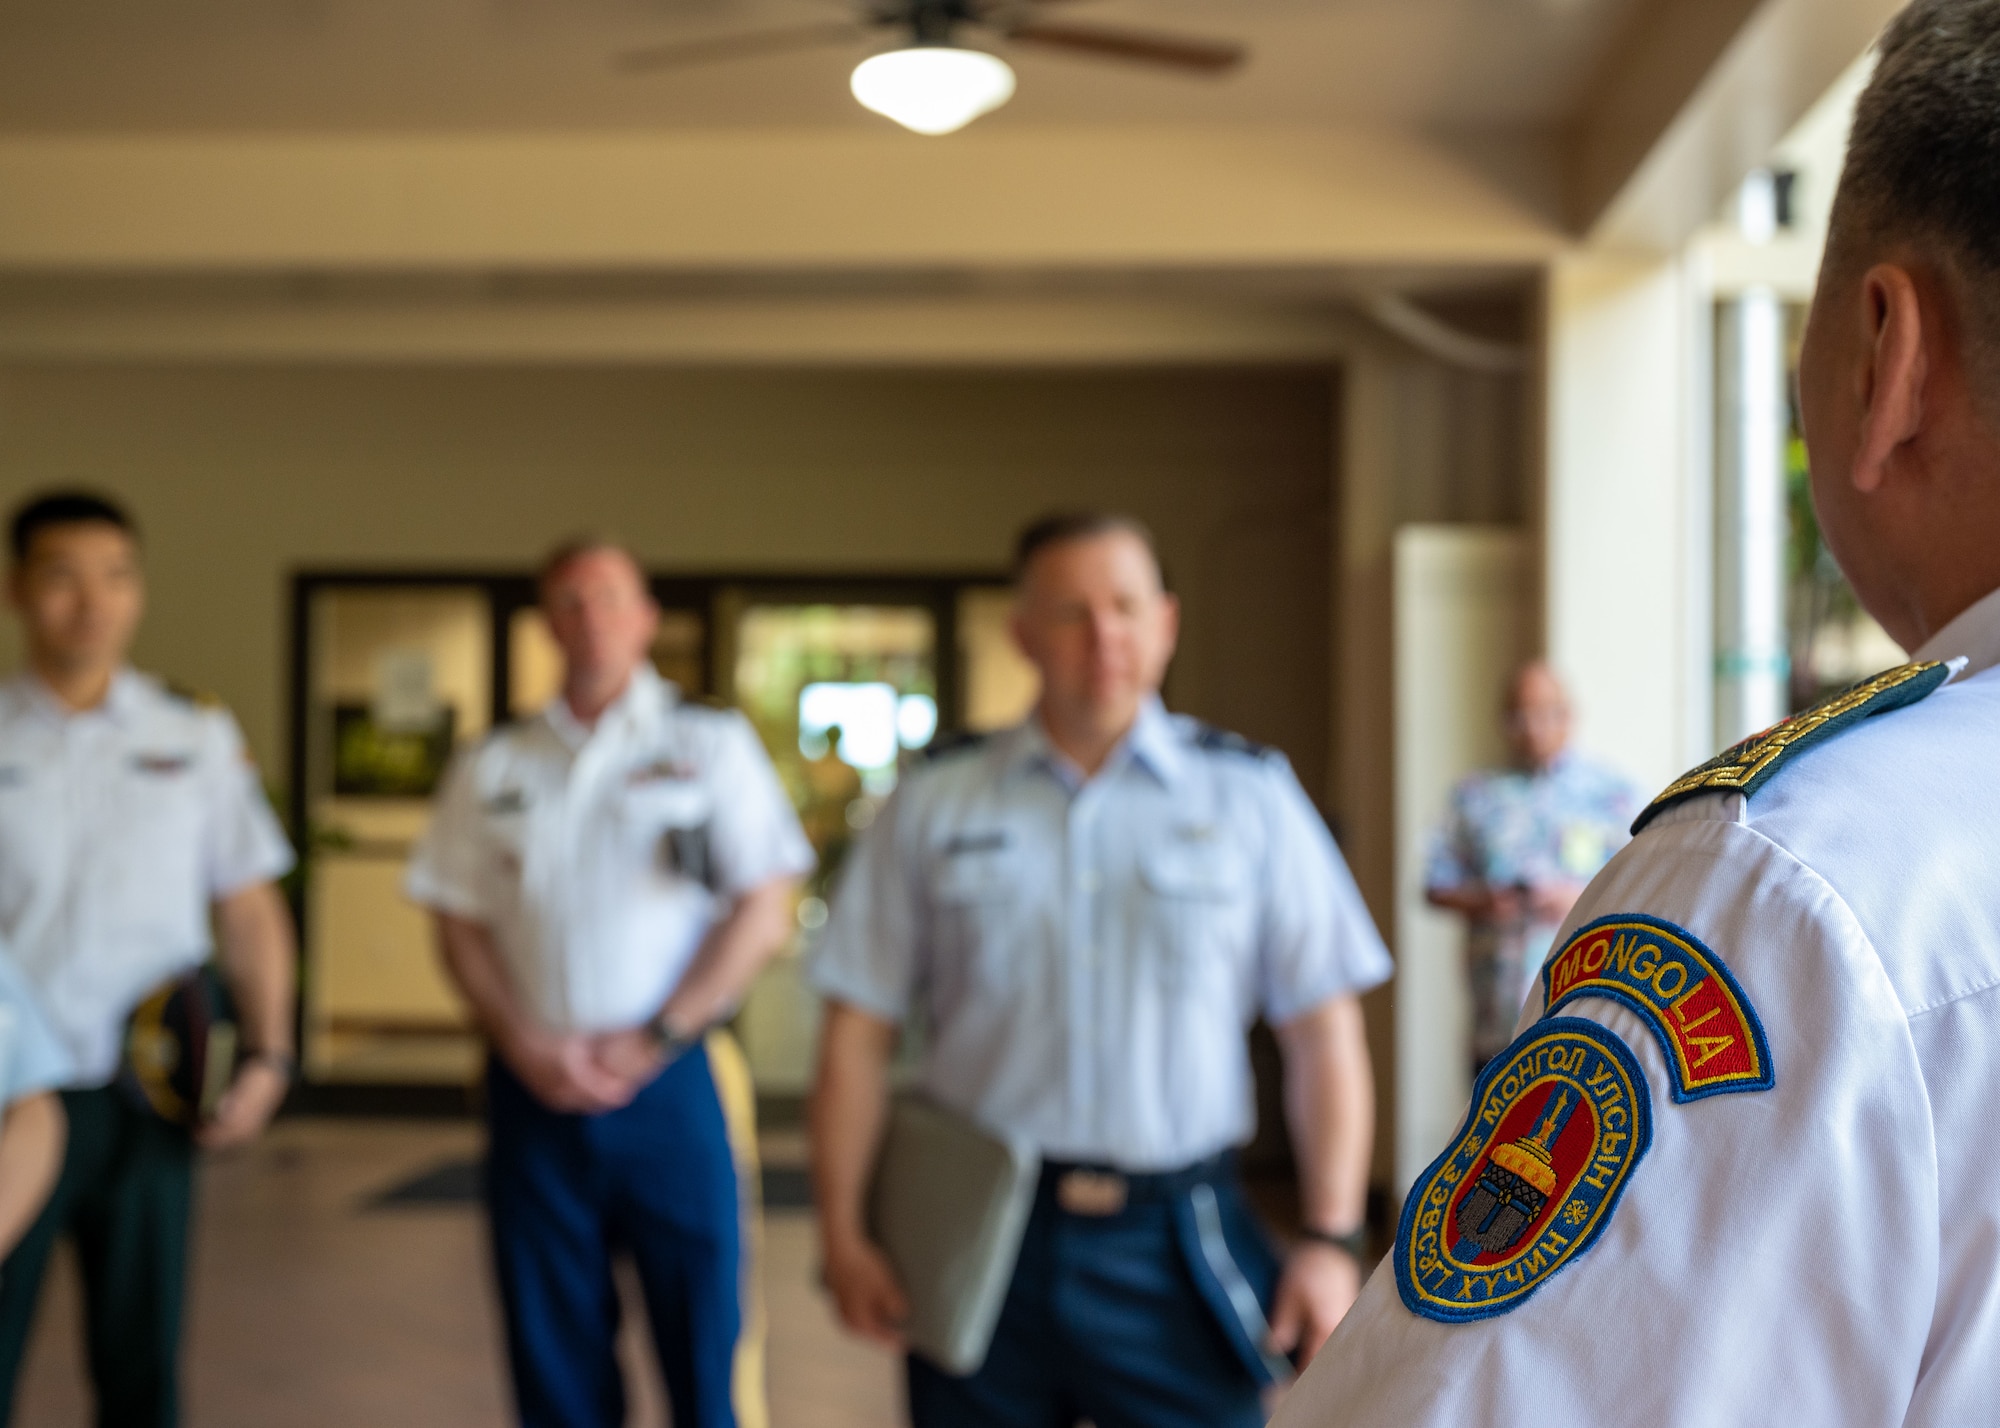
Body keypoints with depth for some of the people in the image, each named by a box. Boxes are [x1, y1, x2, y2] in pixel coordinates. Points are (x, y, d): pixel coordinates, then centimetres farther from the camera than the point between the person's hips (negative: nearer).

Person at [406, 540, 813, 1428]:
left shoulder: (711, 746, 5)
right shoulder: (491, 769, 13)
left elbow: (764, 912, -2)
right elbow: (458, 924, 10)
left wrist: (652, 1041, -9)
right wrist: (526, 1046, -6)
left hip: (674, 1082, -2)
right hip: (535, 1088, 2)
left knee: (708, 1350, -1)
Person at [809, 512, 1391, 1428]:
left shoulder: (1248, 795, 3)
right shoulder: (933, 808, 4)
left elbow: (1323, 1034, 2)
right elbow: (859, 1031, 4)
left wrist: (1331, 1239, -4)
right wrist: (841, 1234, -1)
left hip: (1178, 1249, 0)